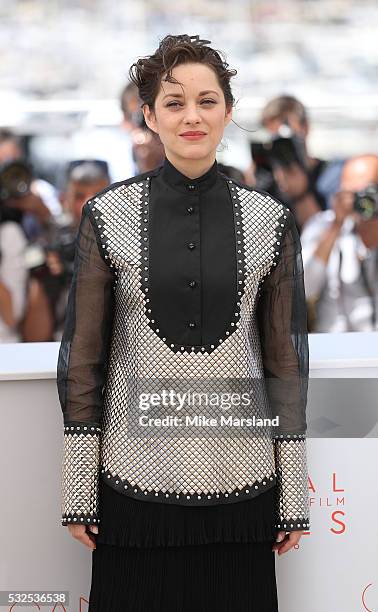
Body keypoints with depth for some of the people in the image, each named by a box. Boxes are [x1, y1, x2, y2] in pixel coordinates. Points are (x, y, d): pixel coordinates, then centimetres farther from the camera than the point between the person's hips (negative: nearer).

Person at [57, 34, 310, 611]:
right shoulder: (107, 216, -1)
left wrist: (294, 496, 4)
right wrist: (78, 490, -1)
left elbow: (286, 358, 5)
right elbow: (82, 354, 2)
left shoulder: (269, 220, 2)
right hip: (136, 481, -1)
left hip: (240, 478, 1)